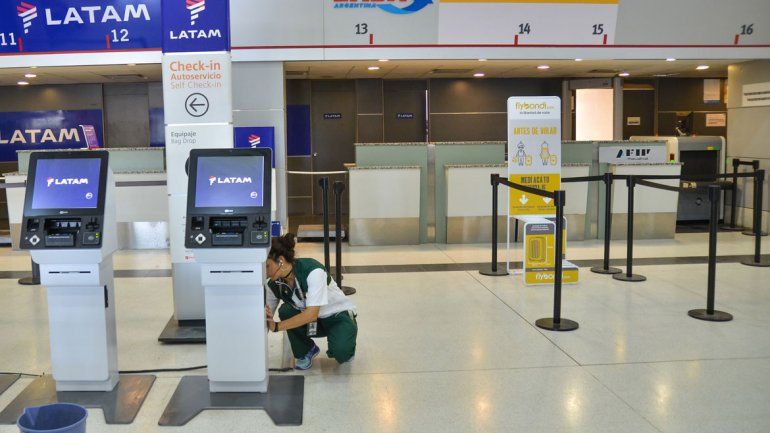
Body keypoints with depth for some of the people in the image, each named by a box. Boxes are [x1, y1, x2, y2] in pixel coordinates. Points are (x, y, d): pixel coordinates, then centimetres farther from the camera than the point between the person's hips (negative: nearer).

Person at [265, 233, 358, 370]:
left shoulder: (312, 270, -30)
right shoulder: (274, 285, -12)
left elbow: (311, 314, -34)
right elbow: (266, 320, -8)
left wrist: (277, 326, -37)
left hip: (339, 315, -5)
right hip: (309, 321, 5)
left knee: (340, 352, -34)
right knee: (285, 311, -25)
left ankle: (346, 344, 4)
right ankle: (305, 352, 0)